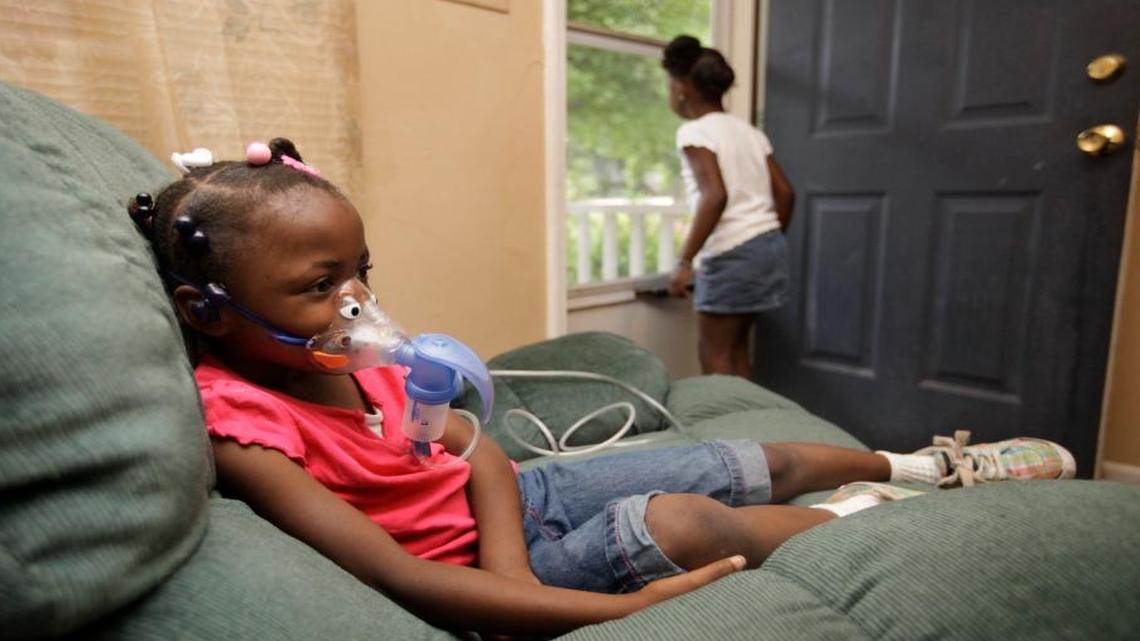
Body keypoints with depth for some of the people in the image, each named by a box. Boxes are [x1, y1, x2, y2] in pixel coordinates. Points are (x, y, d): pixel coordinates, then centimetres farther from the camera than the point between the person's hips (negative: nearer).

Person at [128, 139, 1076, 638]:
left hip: (512, 500, 6)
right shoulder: (243, 424, -24)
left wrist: (508, 563, -25)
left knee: (759, 462, 3)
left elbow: (480, 451, -5)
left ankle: (922, 465, 29)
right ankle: (852, 518, 7)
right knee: (683, 520, -25)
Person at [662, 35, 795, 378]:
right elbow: (785, 192, 13)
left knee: (714, 354, 4)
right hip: (769, 246, 8)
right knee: (735, 348, 18)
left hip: (731, 255, -8)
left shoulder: (694, 131, -8)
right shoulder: (748, 130, 15)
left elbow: (716, 196, -23)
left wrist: (684, 261, -22)